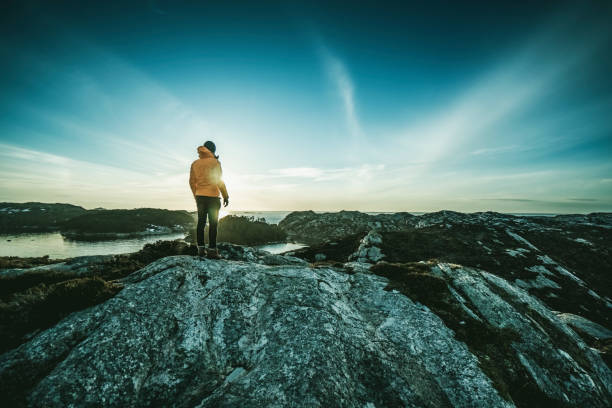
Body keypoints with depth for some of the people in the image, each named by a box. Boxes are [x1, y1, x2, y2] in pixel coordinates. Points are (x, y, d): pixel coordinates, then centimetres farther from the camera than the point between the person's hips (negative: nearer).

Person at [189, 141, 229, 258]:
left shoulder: (194, 164, 11)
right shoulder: (215, 162, -5)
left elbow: (192, 182, 13)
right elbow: (219, 181, -8)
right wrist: (225, 196, -2)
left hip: (200, 196, 5)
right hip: (212, 196, -5)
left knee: (201, 222, 8)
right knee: (213, 224, -3)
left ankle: (201, 248, 11)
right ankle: (212, 250, -4)